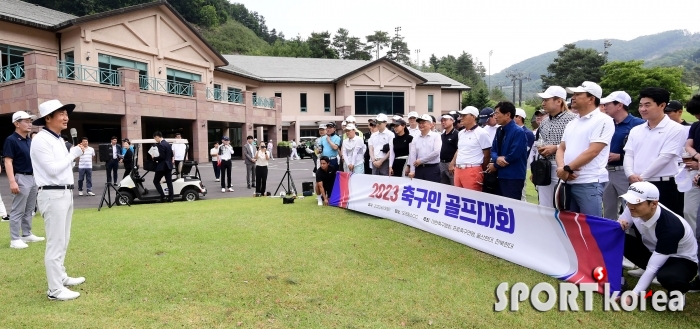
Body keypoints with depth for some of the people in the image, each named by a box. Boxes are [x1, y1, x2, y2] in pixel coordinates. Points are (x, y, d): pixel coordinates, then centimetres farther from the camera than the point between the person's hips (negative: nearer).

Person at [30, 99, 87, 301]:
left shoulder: (58, 139, 15)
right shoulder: (41, 140, -12)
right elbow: (53, 169, -19)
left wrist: (75, 157, 3)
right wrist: (73, 154, -10)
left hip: (65, 193, 9)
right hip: (52, 195, -9)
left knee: (63, 241, 17)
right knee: (55, 243, -5)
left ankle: (61, 277, 30)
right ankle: (55, 290, 2)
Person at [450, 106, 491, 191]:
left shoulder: (481, 133, -6)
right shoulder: (461, 133, 16)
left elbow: (487, 155, -3)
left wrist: (481, 170, 4)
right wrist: (452, 164, 16)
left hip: (472, 171, -7)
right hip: (458, 170, 7)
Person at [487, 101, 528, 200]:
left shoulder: (518, 132, -13)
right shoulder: (500, 130, 11)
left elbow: (513, 155, -19)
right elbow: (493, 150, 12)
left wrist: (495, 166, -8)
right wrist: (497, 159, -13)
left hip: (514, 177, -8)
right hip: (501, 175, 8)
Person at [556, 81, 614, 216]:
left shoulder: (603, 120, -7)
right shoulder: (572, 123, 18)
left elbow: (592, 151, -16)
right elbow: (561, 149, 15)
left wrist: (567, 169, -11)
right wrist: (561, 168, -5)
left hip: (589, 183, -7)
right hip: (568, 182, 8)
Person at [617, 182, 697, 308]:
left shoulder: (671, 227, -34)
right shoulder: (634, 210, -20)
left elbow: (653, 268, -32)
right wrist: (618, 227, -33)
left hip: (681, 260, -5)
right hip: (651, 251, 5)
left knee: (666, 277, -41)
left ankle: (677, 292, -4)